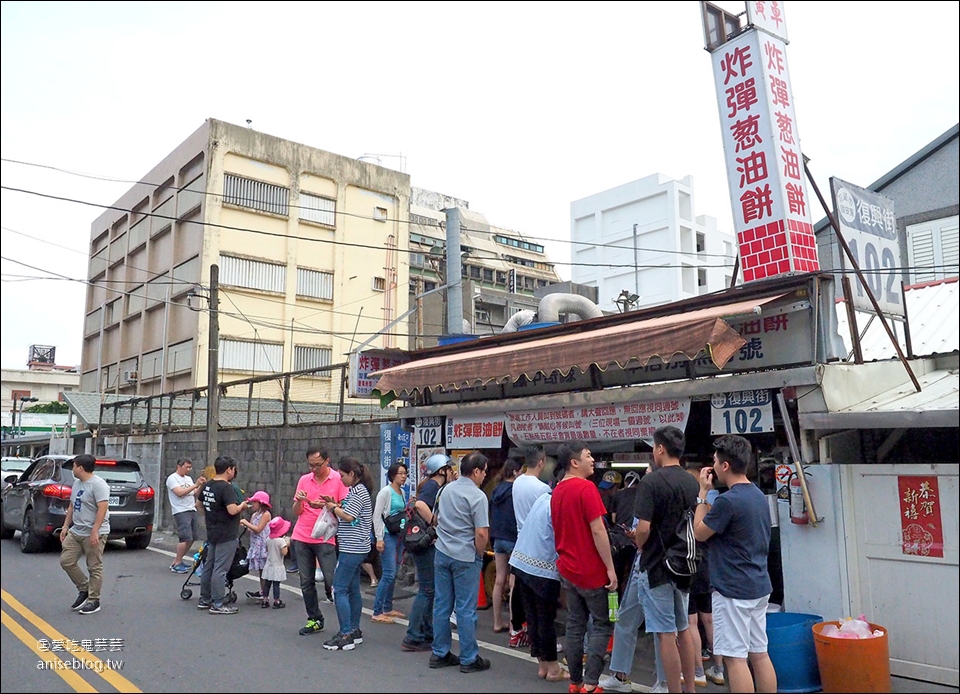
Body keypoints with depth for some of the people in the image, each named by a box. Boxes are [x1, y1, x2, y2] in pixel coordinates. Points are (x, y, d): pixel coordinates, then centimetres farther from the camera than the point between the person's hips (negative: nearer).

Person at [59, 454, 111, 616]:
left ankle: (94, 601, 8)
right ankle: (84, 589, 22)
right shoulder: (77, 483, 13)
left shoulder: (98, 484, -17)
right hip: (75, 531, 9)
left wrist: (95, 532, -27)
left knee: (94, 568, -1)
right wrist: (65, 526, 16)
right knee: (66, 561, 7)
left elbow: (103, 508, -23)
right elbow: (72, 506, 21)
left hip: (94, 534, -9)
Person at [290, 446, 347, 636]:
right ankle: (314, 620, 21)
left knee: (331, 580, -10)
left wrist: (326, 505, -21)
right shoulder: (304, 480, 8)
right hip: (301, 538, 4)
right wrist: (299, 501, -11)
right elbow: (296, 512, 11)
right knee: (306, 582, 8)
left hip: (325, 538, -4)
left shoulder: (338, 479, -4)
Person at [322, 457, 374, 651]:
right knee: (353, 589, 14)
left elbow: (348, 517, -19)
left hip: (352, 548, -10)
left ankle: (345, 636, -5)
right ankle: (355, 631, 21)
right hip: (356, 548, 10)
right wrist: (335, 505, 5)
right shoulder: (356, 490, 16)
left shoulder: (359, 491, -14)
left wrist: (333, 507, -4)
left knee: (339, 590, -7)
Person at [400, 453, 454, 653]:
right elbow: (420, 505, -32)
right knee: (426, 590, -5)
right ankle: (413, 638, 0)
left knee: (430, 589, 16)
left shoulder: (436, 487, 16)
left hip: (429, 544, 10)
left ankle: (428, 634, 25)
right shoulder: (432, 486, -14)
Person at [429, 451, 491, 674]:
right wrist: (480, 554, -5)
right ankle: (469, 659, 11)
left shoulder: (447, 489, 7)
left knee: (442, 605, 13)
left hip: (442, 553, 7)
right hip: (466, 557, -7)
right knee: (466, 609, 2)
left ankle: (440, 653, 22)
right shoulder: (477, 496, -16)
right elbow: (482, 533, -20)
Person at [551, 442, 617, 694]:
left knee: (574, 624, 13)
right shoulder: (586, 488, -17)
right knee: (602, 624, 4)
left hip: (567, 569, 7)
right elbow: (597, 531, -20)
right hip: (591, 570, -7)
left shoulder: (557, 491, 8)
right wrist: (610, 568, -15)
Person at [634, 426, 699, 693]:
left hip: (656, 566, -7)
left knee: (666, 634, 0)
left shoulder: (651, 481, -17)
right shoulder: (691, 482, 4)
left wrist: (639, 545, -2)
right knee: (683, 629, 18)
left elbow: (643, 528, -22)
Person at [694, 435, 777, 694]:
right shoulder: (758, 495, 8)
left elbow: (699, 533, -7)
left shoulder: (728, 500, -21)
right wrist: (709, 497, 13)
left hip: (733, 590, -9)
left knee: (735, 657, -1)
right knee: (759, 653, 14)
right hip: (759, 586, 9)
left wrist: (703, 493, -3)